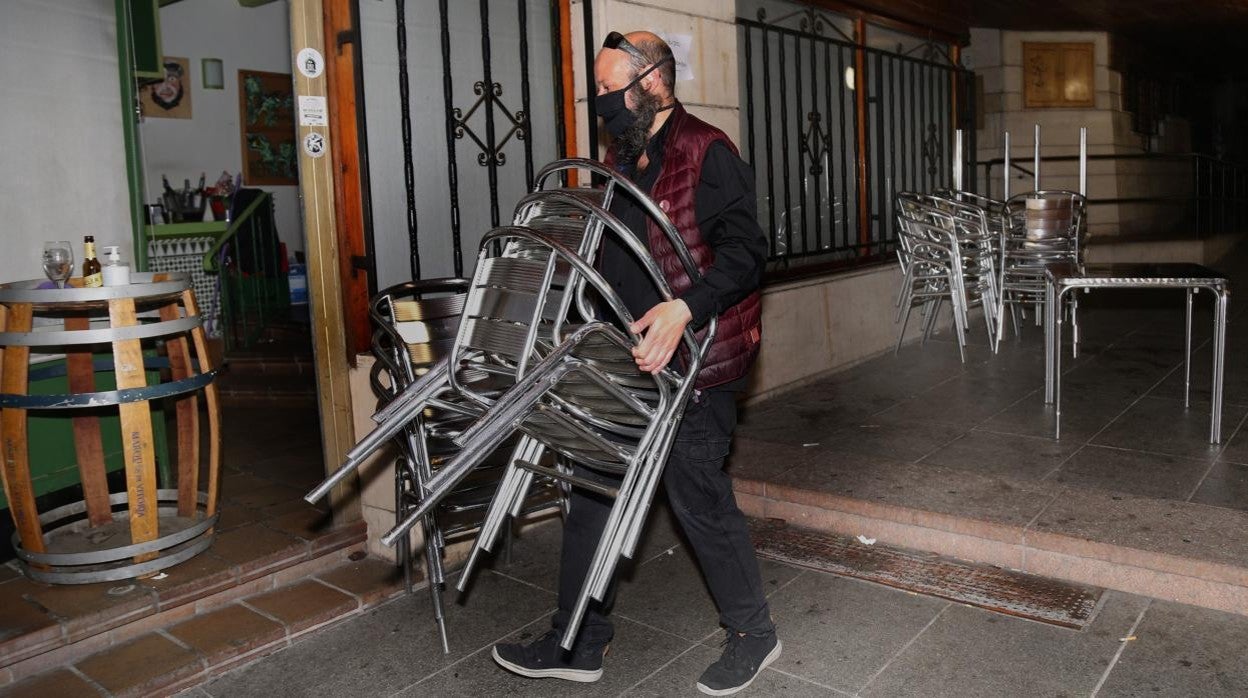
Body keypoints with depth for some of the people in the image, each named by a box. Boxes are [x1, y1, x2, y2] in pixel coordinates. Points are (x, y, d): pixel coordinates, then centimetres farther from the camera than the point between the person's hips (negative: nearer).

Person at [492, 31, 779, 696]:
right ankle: (579, 645, 24)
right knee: (592, 487, 10)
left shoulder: (707, 152, -11)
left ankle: (752, 634, 25)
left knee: (696, 491, 0)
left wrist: (684, 308, -32)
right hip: (629, 356, 9)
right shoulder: (621, 159, 15)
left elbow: (743, 251, -19)